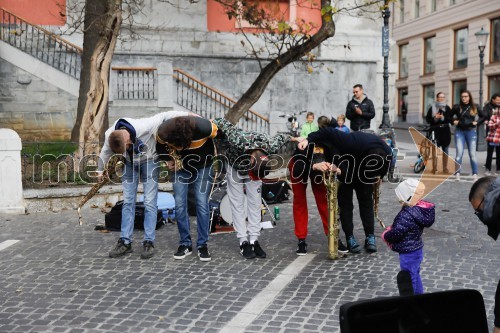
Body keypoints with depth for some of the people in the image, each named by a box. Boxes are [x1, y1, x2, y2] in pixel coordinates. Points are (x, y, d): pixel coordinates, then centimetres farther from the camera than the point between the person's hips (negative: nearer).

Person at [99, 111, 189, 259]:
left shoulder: (144, 126, -37)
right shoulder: (109, 135, -23)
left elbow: (165, 116, -26)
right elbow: (105, 152, -2)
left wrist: (190, 115, -24)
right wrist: (100, 170, 12)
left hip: (149, 161, -3)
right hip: (130, 163, 3)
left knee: (149, 202, -7)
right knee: (128, 202, 1)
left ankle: (149, 242, -1)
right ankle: (125, 242, 6)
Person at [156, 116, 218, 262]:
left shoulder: (204, 127, -36)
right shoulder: (163, 132, -28)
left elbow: (217, 137, -12)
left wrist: (211, 156, -1)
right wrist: (169, 159, -3)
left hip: (203, 167, -2)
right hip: (180, 167, 2)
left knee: (202, 204, -8)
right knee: (180, 205, -4)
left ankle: (203, 245, 2)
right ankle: (185, 244, 7)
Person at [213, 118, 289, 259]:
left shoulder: (271, 145, -35)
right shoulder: (238, 141, -44)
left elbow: (283, 137, -10)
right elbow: (223, 122, -28)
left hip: (253, 166, 2)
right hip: (235, 168, -2)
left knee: (255, 203, -2)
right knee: (237, 204, -4)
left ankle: (254, 240, 3)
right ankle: (243, 242, 0)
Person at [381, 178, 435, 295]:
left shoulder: (406, 215, -31)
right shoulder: (420, 208, -2)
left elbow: (396, 233, -28)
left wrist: (385, 235, -8)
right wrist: (391, 228, 1)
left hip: (408, 253, -10)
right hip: (416, 249, 10)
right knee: (415, 275, 26)